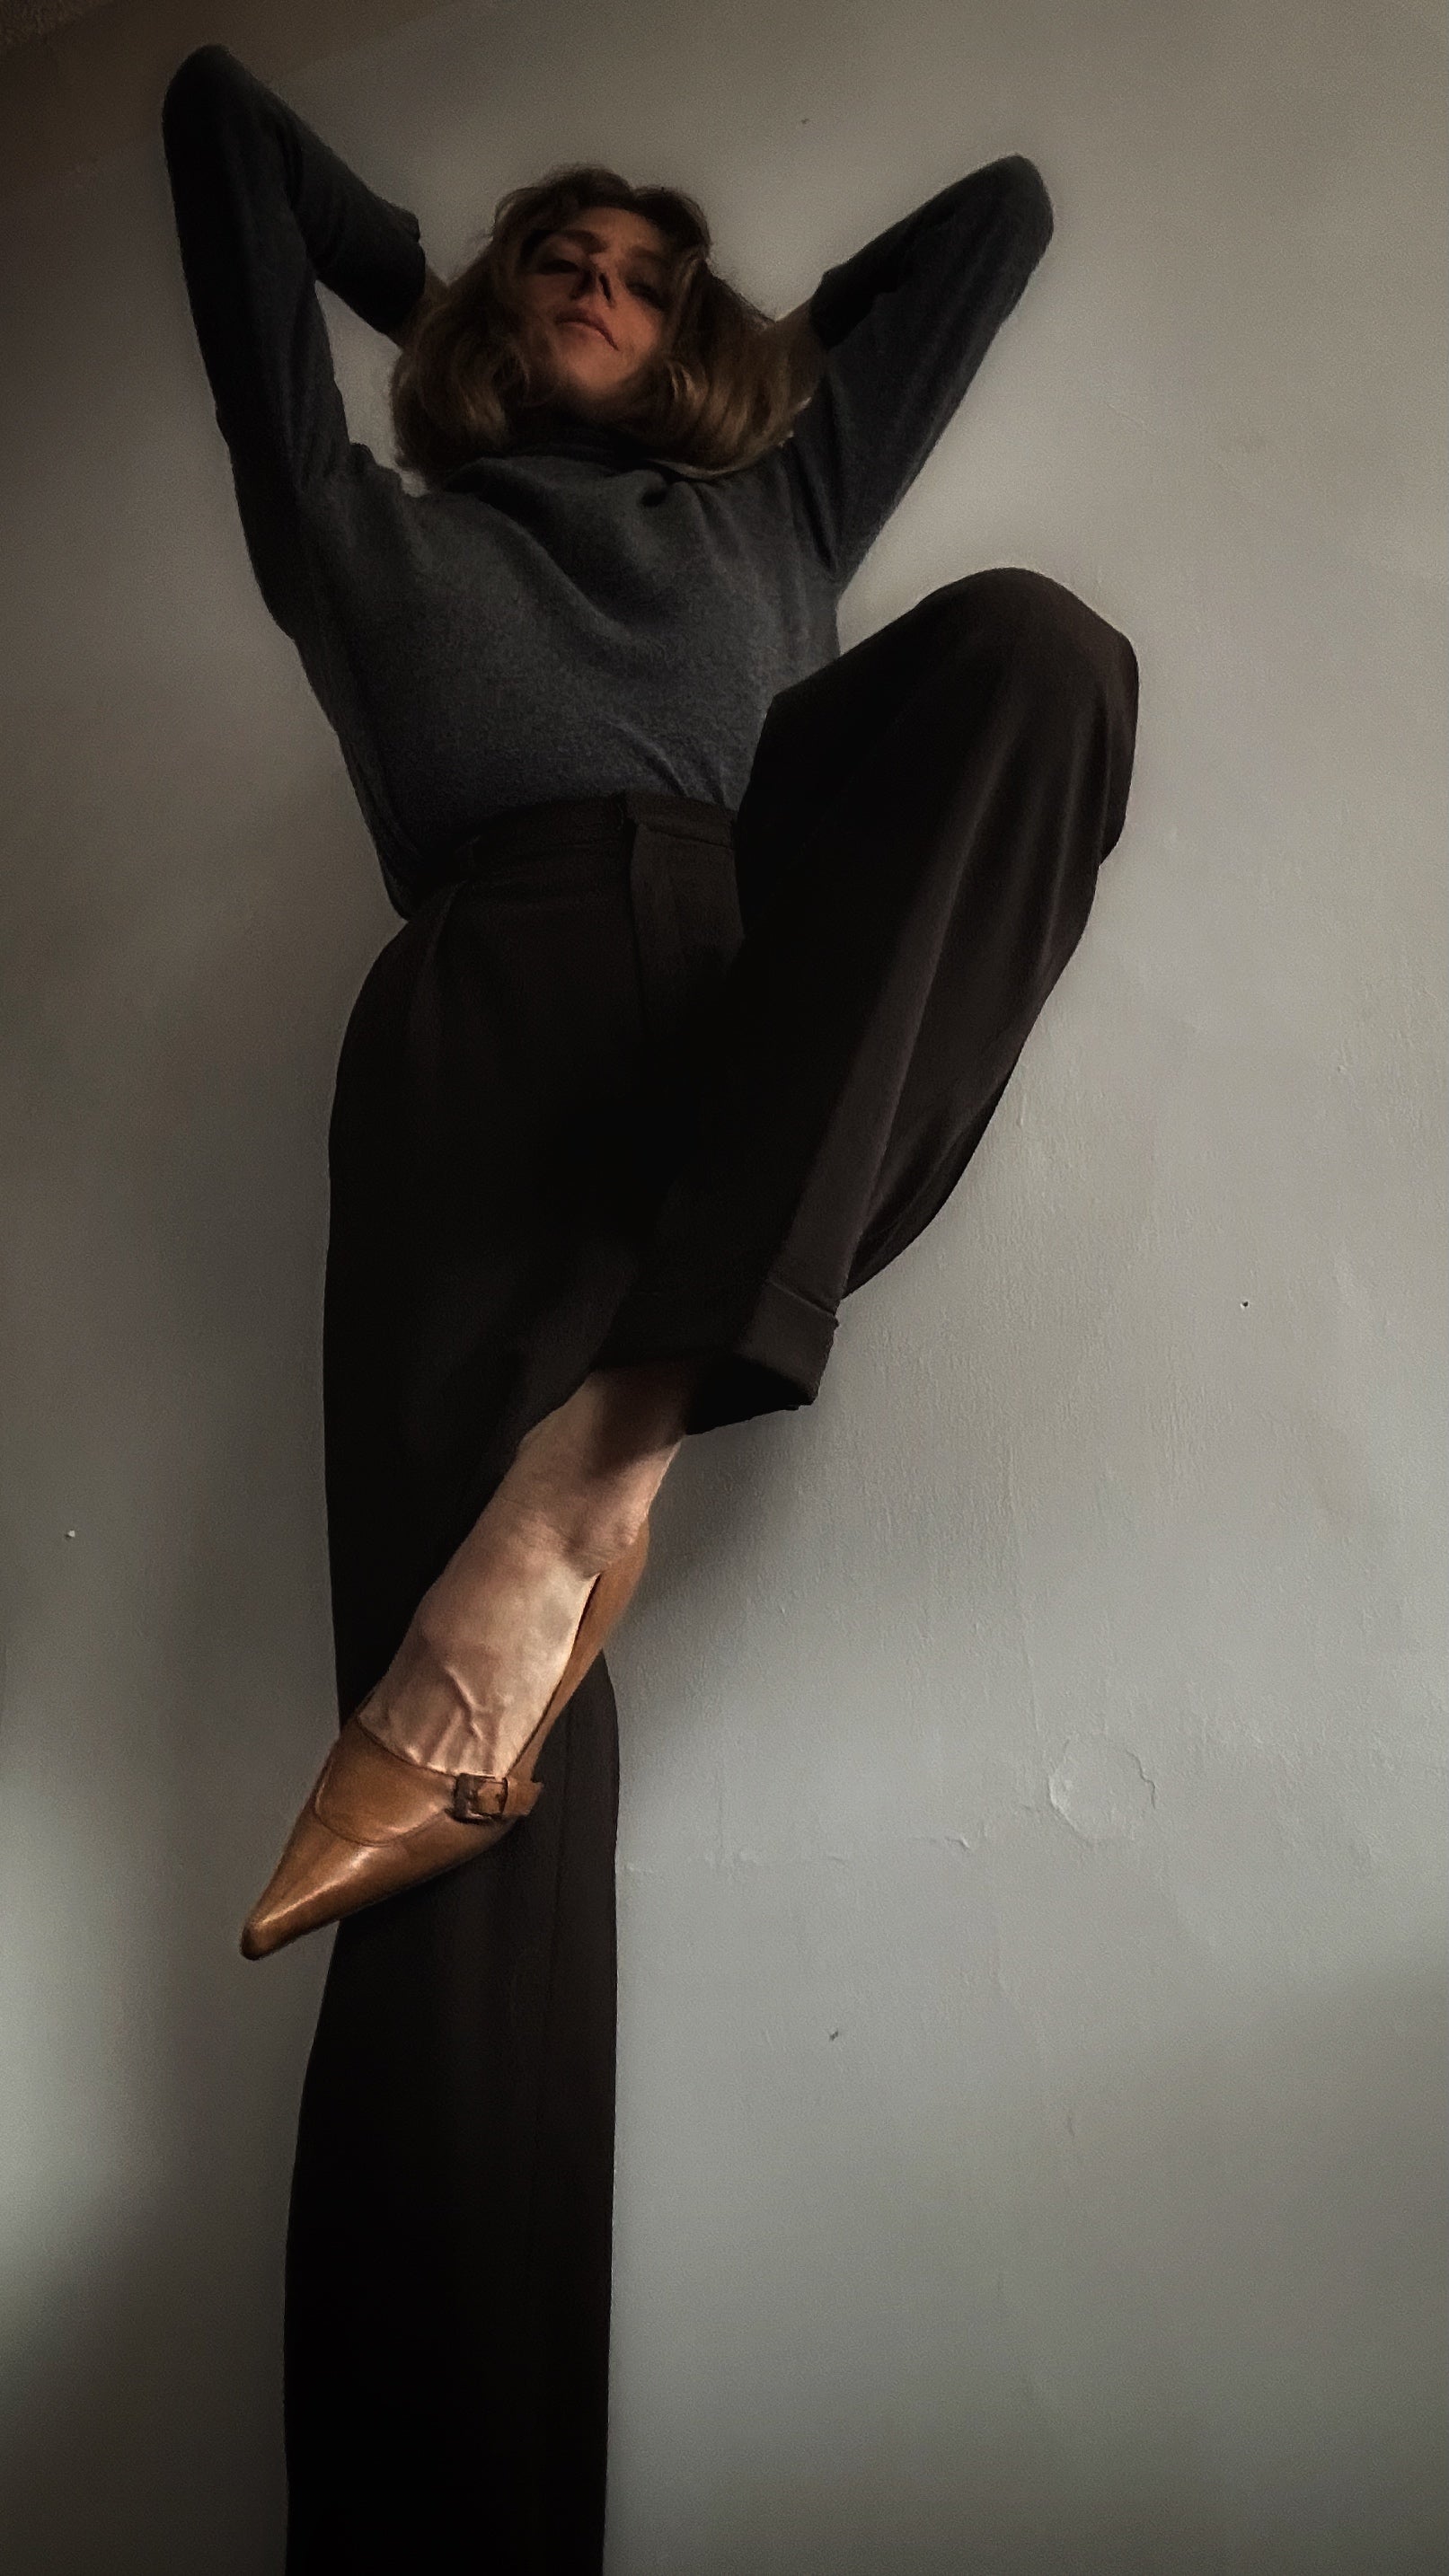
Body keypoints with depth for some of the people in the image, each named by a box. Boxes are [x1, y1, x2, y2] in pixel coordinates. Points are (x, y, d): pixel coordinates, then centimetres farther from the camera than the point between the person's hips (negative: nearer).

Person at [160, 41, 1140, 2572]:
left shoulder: (770, 516, 38)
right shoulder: (368, 531, 33)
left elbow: (1003, 206, 51)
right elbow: (218, 114, 44)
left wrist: (767, 351, 51)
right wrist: (426, 282, 53)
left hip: (791, 1019, 3)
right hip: (497, 1013, -2)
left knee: (1029, 636, -25)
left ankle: (602, 1463, -35)